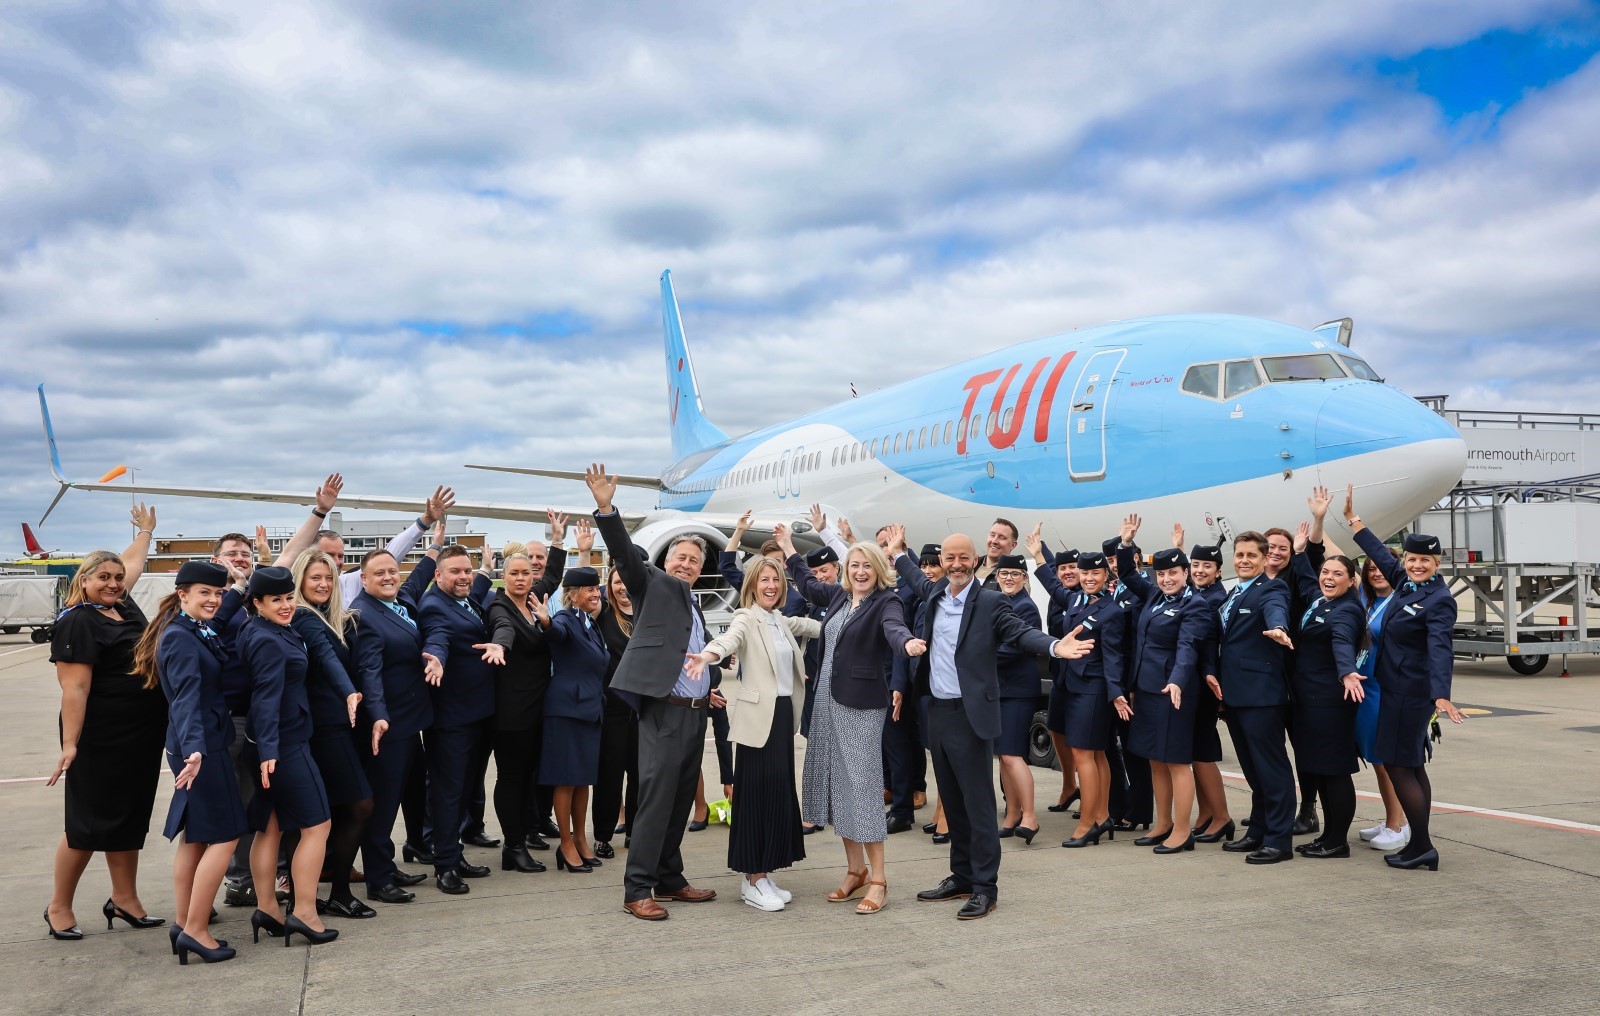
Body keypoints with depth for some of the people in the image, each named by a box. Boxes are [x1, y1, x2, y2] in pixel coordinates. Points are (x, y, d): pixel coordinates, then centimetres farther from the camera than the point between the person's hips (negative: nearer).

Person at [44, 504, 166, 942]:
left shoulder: (123, 606, 9)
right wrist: (70, 745, -22)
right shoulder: (78, 622, -14)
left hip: (142, 738, 8)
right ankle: (59, 908, 17)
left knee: (129, 820, 13)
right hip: (100, 740, -8)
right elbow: (74, 688, -19)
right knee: (89, 823, 1)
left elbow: (132, 563, 29)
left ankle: (124, 900, 22)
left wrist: (145, 531, 43)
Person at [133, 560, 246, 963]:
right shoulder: (180, 638, -16)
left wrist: (235, 592, 24)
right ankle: (196, 930, -1)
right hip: (201, 745, -10)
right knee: (224, 835, -6)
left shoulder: (199, 632, 10)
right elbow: (186, 698, -28)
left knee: (194, 836, 14)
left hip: (203, 745, 10)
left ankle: (184, 923, 22)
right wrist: (194, 748, -40)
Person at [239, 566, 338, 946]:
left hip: (274, 744, 10)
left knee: (271, 827, 14)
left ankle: (265, 908, 21)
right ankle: (304, 913, 0)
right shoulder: (269, 642, -19)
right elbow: (267, 698, -26)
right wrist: (268, 750, -30)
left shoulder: (256, 632, 9)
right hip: (285, 745, -10)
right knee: (316, 825, -3)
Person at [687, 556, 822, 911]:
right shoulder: (746, 619, -8)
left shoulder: (782, 621, 15)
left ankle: (764, 874, 18)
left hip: (784, 712, 8)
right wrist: (709, 654, -51)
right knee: (758, 792, -5)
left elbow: (816, 626, 33)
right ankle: (753, 880, 3)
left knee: (779, 791, 9)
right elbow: (729, 638, -31)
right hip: (759, 714, -8)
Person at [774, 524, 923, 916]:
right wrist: (788, 547, 36)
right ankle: (855, 869, 23)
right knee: (835, 781, 11)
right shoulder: (840, 595, 10)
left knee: (862, 783, -5)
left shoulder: (886, 601, -10)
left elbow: (894, 626, -31)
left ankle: (878, 879, 4)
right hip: (827, 700, 7)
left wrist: (907, 642, -54)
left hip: (861, 704, -7)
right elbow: (808, 585, 30)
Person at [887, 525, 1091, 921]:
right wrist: (899, 553, 40)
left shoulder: (989, 602, -9)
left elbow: (1021, 632, -19)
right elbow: (920, 581, 32)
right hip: (937, 711, 7)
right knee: (952, 801, 15)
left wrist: (1055, 646, -37)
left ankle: (984, 887, 5)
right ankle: (962, 876, 26)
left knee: (978, 802, -2)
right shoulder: (936, 595, 9)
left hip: (970, 714, -7)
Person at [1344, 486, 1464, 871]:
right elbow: (1380, 553, 20)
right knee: (1412, 767, 13)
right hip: (1396, 688, 9)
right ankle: (1420, 846, 20)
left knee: (1400, 767, -4)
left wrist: (1441, 695, -39)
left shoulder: (1440, 601, -15)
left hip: (1412, 692, -9)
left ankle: (1421, 846, 3)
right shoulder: (1406, 583, 6)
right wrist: (1352, 518, 26)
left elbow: (1439, 650, -28)